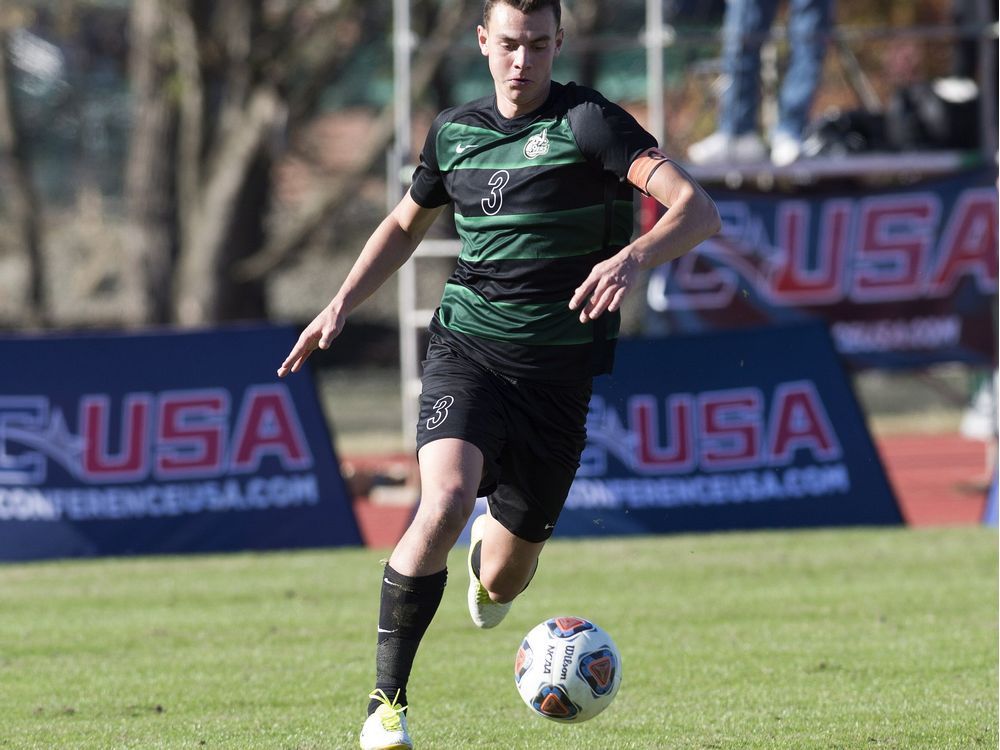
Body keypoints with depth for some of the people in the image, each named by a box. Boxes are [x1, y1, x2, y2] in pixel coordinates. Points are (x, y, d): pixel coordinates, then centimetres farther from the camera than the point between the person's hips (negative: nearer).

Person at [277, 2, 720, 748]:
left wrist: (631, 259, -36)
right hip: (468, 348, 1)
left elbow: (698, 211, -18)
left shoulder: (588, 122, -7)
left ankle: (490, 557, 52)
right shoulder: (454, 132, 7)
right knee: (445, 501, -28)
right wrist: (341, 306, 15)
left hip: (558, 370, -1)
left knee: (505, 578, 9)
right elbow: (405, 225, 27)